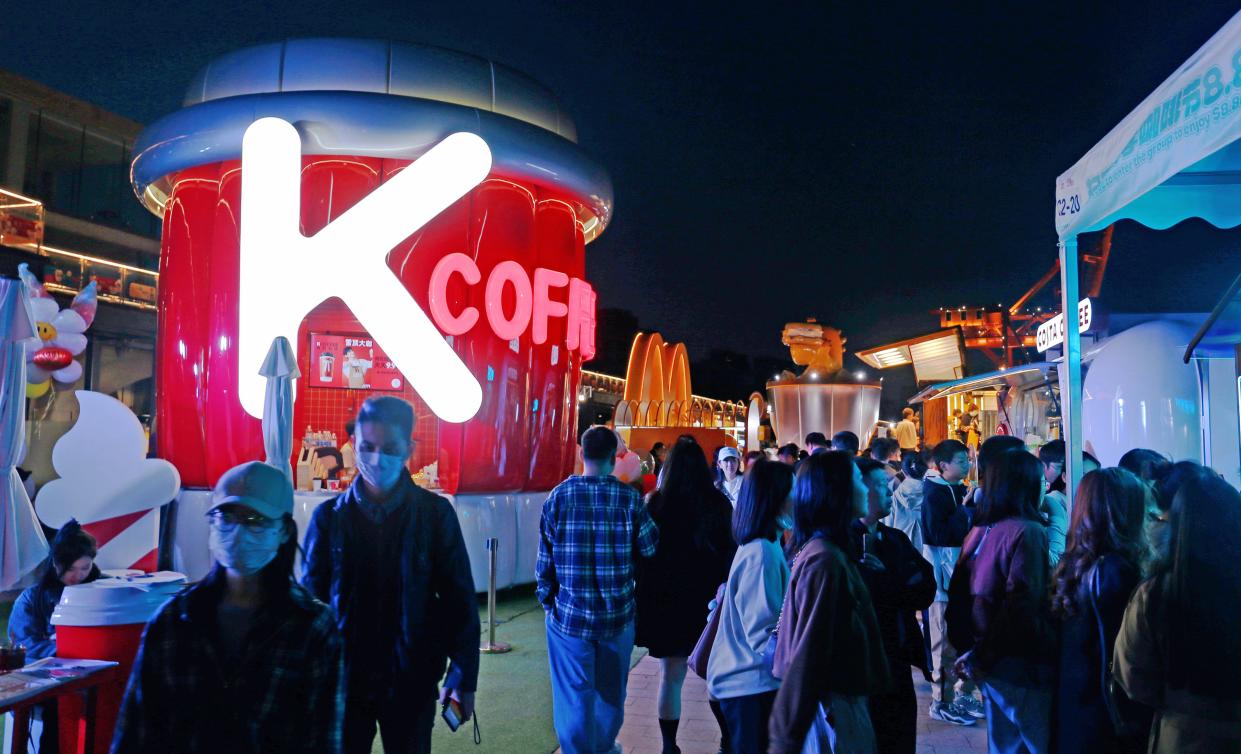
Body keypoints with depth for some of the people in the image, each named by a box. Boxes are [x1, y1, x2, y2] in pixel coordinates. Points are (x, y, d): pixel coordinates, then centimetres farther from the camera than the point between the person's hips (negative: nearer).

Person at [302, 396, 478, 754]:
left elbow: (459, 600, -4)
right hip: (343, 680, 1)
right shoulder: (329, 516, -4)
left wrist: (464, 677, -5)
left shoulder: (436, 513, -7)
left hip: (412, 681, -1)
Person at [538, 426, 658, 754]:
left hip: (569, 613, -1)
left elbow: (545, 557, -4)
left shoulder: (558, 496, -6)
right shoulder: (629, 498, -7)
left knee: (575, 693, 8)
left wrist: (546, 599, 8)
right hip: (618, 613, 1)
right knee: (611, 689, 21)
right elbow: (651, 548, -6)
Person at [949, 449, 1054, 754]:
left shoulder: (980, 530, 7)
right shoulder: (1028, 531, -15)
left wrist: (967, 648, 10)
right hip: (1022, 663, -7)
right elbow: (1022, 606, -21)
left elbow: (960, 594, 10)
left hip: (989, 662, 8)